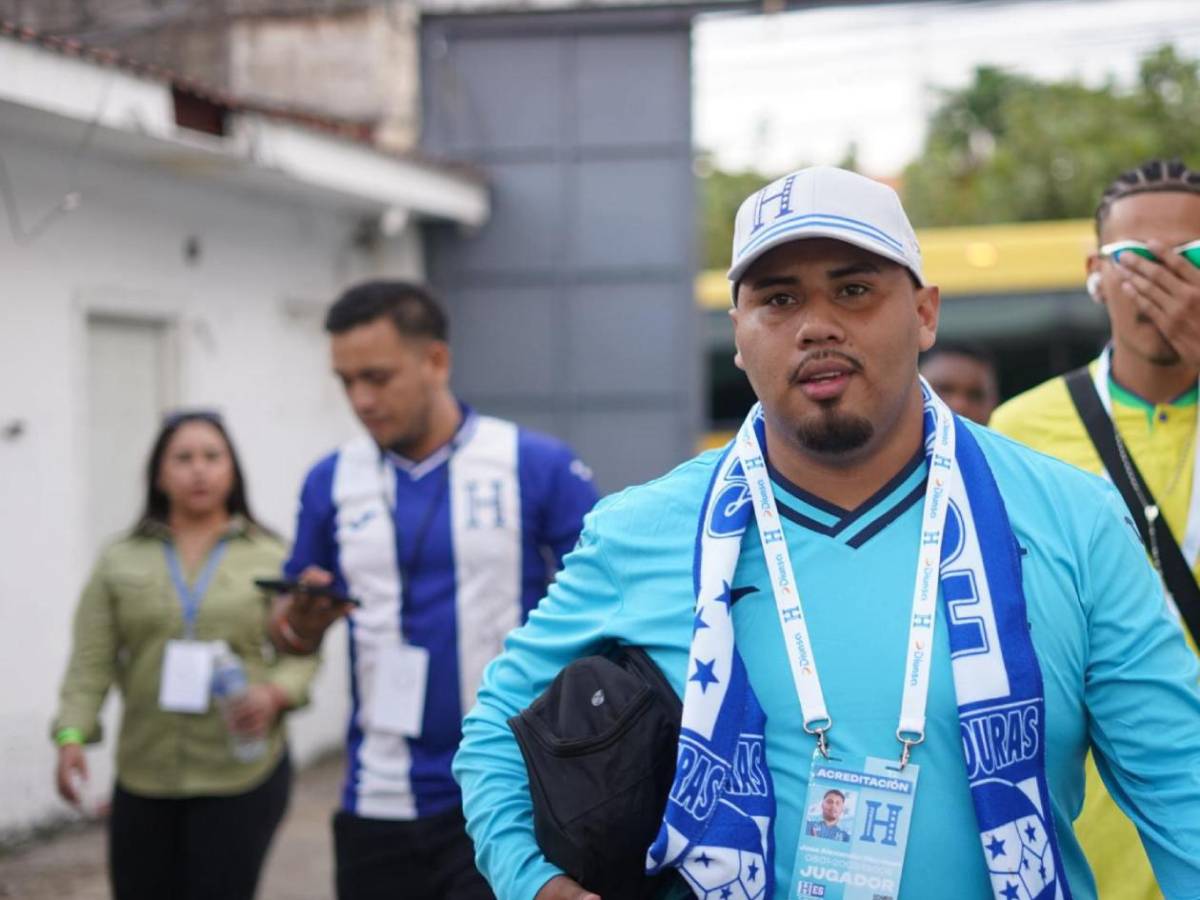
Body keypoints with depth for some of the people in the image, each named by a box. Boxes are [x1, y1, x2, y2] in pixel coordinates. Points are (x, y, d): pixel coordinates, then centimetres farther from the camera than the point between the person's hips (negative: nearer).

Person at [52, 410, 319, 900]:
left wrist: (274, 695, -18)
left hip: (242, 773, -2)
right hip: (143, 778, 2)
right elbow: (91, 662, 2)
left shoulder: (271, 558, 4)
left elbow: (301, 656, 1)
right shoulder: (119, 561, 7)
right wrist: (72, 735, -11)